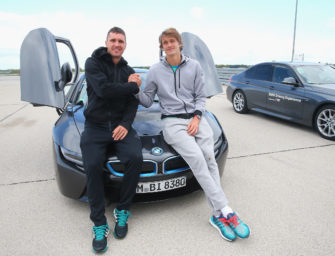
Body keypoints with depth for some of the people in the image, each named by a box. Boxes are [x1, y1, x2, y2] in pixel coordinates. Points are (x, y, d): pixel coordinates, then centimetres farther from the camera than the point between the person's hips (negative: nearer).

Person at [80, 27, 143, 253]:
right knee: (93, 166, -25)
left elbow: (133, 103, 4)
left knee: (135, 158, -25)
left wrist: (126, 124, -14)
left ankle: (122, 212, -5)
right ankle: (99, 225, -9)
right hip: (95, 126, -2)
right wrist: (133, 86, -7)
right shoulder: (93, 63, 1)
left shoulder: (129, 71, 14)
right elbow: (103, 89, -18)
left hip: (120, 125, 3)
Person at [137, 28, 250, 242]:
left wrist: (197, 117, -6)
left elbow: (201, 96, 11)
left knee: (210, 159, -19)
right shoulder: (155, 71, 9)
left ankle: (218, 215, -15)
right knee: (197, 159, -24)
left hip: (195, 118, 3)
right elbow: (148, 100, 12)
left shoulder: (194, 66, 12)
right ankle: (226, 211, -21)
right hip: (172, 121, -2)